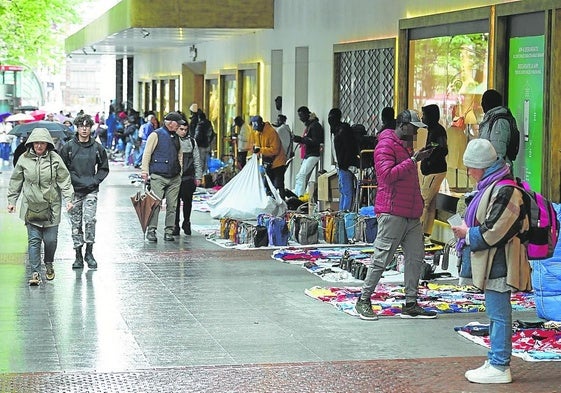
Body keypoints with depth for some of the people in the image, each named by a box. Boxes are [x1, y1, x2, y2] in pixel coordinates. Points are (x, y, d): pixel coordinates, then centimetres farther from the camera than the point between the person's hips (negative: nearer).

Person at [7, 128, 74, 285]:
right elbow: (16, 182, 11)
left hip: (51, 206, -1)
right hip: (31, 206, 1)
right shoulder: (24, 159, 2)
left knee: (50, 240, 3)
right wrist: (11, 201, 9)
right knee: (34, 240, -3)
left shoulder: (55, 158, -2)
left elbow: (64, 180, 0)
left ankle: (49, 264, 31)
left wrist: (68, 199, -9)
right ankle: (35, 273, 1)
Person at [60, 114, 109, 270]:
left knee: (90, 220, -13)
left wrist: (95, 181, -1)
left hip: (91, 191, 0)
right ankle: (78, 256, 12)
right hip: (74, 191, 0)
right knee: (76, 224, 4)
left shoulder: (97, 148, 4)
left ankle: (89, 253, 0)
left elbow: (104, 168, 13)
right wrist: (76, 181, -7)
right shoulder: (68, 147, 1)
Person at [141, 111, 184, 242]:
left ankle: (169, 231, 7)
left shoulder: (176, 137, 17)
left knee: (172, 205, 3)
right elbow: (147, 154, -3)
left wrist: (180, 173, 19)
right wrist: (144, 171, -9)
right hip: (158, 177, -6)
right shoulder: (156, 135, -2)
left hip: (174, 178, 6)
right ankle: (151, 230, -4)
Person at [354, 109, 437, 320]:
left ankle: (411, 304, 12)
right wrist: (413, 160, -20)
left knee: (416, 257, 6)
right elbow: (388, 174, -22)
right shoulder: (386, 145, -8)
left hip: (411, 214, 9)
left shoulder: (406, 146, 22)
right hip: (392, 213, -9)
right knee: (381, 258, -5)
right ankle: (363, 301, 4)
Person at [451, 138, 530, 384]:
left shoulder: (505, 191, -19)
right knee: (495, 313, 16)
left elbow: (492, 232, -22)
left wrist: (467, 233, -9)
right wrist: (467, 229, 8)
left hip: (499, 263, -11)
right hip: (490, 263, 11)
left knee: (499, 314, -5)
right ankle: (495, 361, 24)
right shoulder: (490, 186, 14)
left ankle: (499, 367, 0)